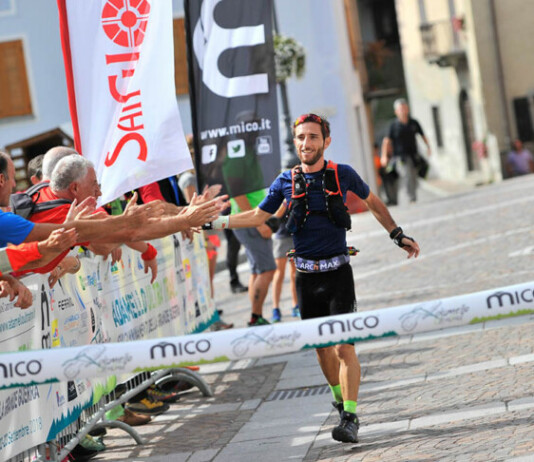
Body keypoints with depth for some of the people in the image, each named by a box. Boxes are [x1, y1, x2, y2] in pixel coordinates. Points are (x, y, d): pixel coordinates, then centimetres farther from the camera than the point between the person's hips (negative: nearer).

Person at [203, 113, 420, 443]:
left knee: (344, 345, -12)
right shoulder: (287, 181, 2)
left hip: (338, 271, -3)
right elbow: (257, 216, 12)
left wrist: (399, 235, 16)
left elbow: (373, 202, 15)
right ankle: (340, 396, 34)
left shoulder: (343, 175, -2)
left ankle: (350, 419, -15)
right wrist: (214, 222, 4)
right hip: (307, 276, 3)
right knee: (321, 345, 10)